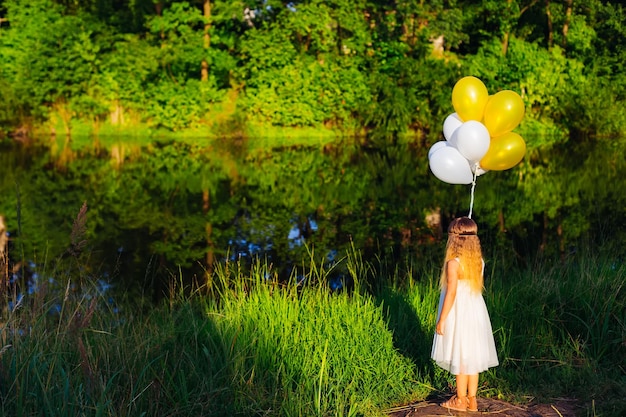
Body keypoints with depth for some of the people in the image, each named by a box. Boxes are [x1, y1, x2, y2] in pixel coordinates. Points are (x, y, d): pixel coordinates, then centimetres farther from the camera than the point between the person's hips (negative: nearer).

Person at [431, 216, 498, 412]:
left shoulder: (453, 262, -18)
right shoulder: (479, 261, 2)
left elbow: (451, 293, -19)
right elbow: (476, 287, 10)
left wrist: (441, 320, -13)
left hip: (458, 314, -7)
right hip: (475, 312, 7)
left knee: (460, 358, 4)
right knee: (473, 356, 13)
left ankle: (461, 400, 14)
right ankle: (472, 400, 21)